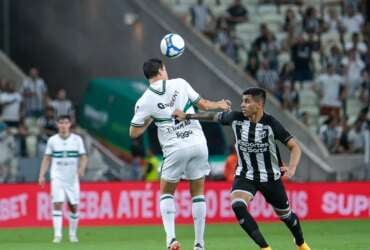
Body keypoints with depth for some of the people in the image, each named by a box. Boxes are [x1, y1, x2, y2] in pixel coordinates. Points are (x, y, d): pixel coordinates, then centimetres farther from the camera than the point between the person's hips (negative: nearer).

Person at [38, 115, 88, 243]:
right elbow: (47, 159, 8)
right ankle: (57, 235, -16)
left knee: (74, 206, 5)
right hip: (57, 178, -1)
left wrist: (81, 168, -19)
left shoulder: (77, 139, 2)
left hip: (72, 178, 1)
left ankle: (73, 234, 21)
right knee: (57, 204, -14)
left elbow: (83, 157, 2)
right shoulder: (52, 140, 4)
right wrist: (42, 175, -2)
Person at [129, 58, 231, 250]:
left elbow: (134, 133, 2)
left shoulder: (144, 101, -3)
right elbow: (203, 105, 8)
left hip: (175, 150, -1)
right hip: (198, 144, 1)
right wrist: (219, 105, 29)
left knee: (166, 192, 17)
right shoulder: (180, 84, 0)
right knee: (198, 193, 13)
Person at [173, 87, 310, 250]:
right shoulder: (236, 118, -11)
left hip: (270, 177, -2)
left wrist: (292, 168, -34)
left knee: (285, 215, 14)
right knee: (237, 206, -27)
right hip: (245, 175, 2)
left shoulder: (271, 124, -20)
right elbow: (213, 116, 7)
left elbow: (294, 146, -17)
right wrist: (187, 116, 8)